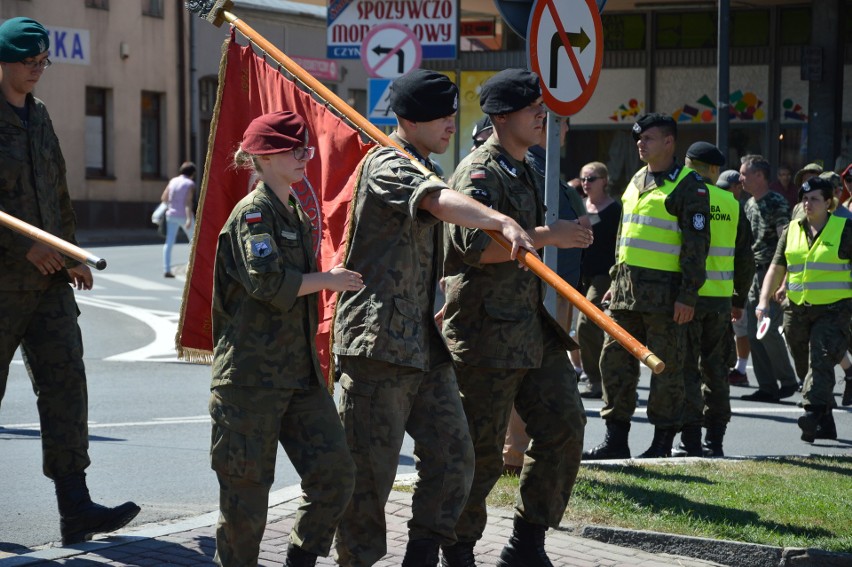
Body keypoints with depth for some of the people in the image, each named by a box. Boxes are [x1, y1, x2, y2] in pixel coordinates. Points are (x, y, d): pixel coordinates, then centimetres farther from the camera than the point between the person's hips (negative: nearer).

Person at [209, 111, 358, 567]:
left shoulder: (296, 214, 17)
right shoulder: (252, 213, -9)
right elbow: (268, 281, -23)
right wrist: (327, 280, -12)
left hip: (300, 370, 8)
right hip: (252, 371, -8)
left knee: (335, 471, -1)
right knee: (248, 485, -1)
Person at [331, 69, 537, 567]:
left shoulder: (422, 168, 20)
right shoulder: (386, 166, -11)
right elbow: (440, 201, -34)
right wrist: (502, 222, -49)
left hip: (424, 343, 9)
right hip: (378, 342, -9)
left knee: (452, 456, 3)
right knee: (371, 470, -3)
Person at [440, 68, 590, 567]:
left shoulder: (526, 172, 18)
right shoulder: (480, 172, -12)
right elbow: (474, 245, -25)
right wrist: (546, 236, -23)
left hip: (532, 326, 9)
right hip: (486, 332, -9)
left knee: (564, 425, 2)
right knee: (480, 449, -3)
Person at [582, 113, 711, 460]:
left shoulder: (687, 185, -7)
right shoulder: (637, 181, 17)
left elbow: (696, 243, -11)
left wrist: (688, 295, -16)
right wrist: (616, 280, 20)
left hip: (665, 292, -8)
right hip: (627, 289, 8)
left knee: (666, 367, -1)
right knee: (615, 361, 6)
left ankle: (662, 443, 6)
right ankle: (616, 438, 13)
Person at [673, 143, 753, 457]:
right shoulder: (732, 204, 8)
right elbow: (745, 258, 12)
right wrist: (740, 300, 21)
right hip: (721, 298, 4)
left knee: (686, 369, 0)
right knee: (715, 369, 13)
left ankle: (690, 439, -4)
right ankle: (715, 439, 14)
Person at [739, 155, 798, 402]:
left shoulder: (777, 204, -10)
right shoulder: (749, 205, 14)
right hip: (753, 274, 8)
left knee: (768, 330, -11)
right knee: (754, 333, 5)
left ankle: (788, 380, 3)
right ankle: (767, 387, 10)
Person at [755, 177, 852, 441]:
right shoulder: (792, 230, 12)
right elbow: (777, 268, 14)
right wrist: (764, 301, 2)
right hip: (797, 310, 5)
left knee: (821, 360, -20)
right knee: (806, 366, 9)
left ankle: (813, 412, -29)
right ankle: (825, 424, 20)